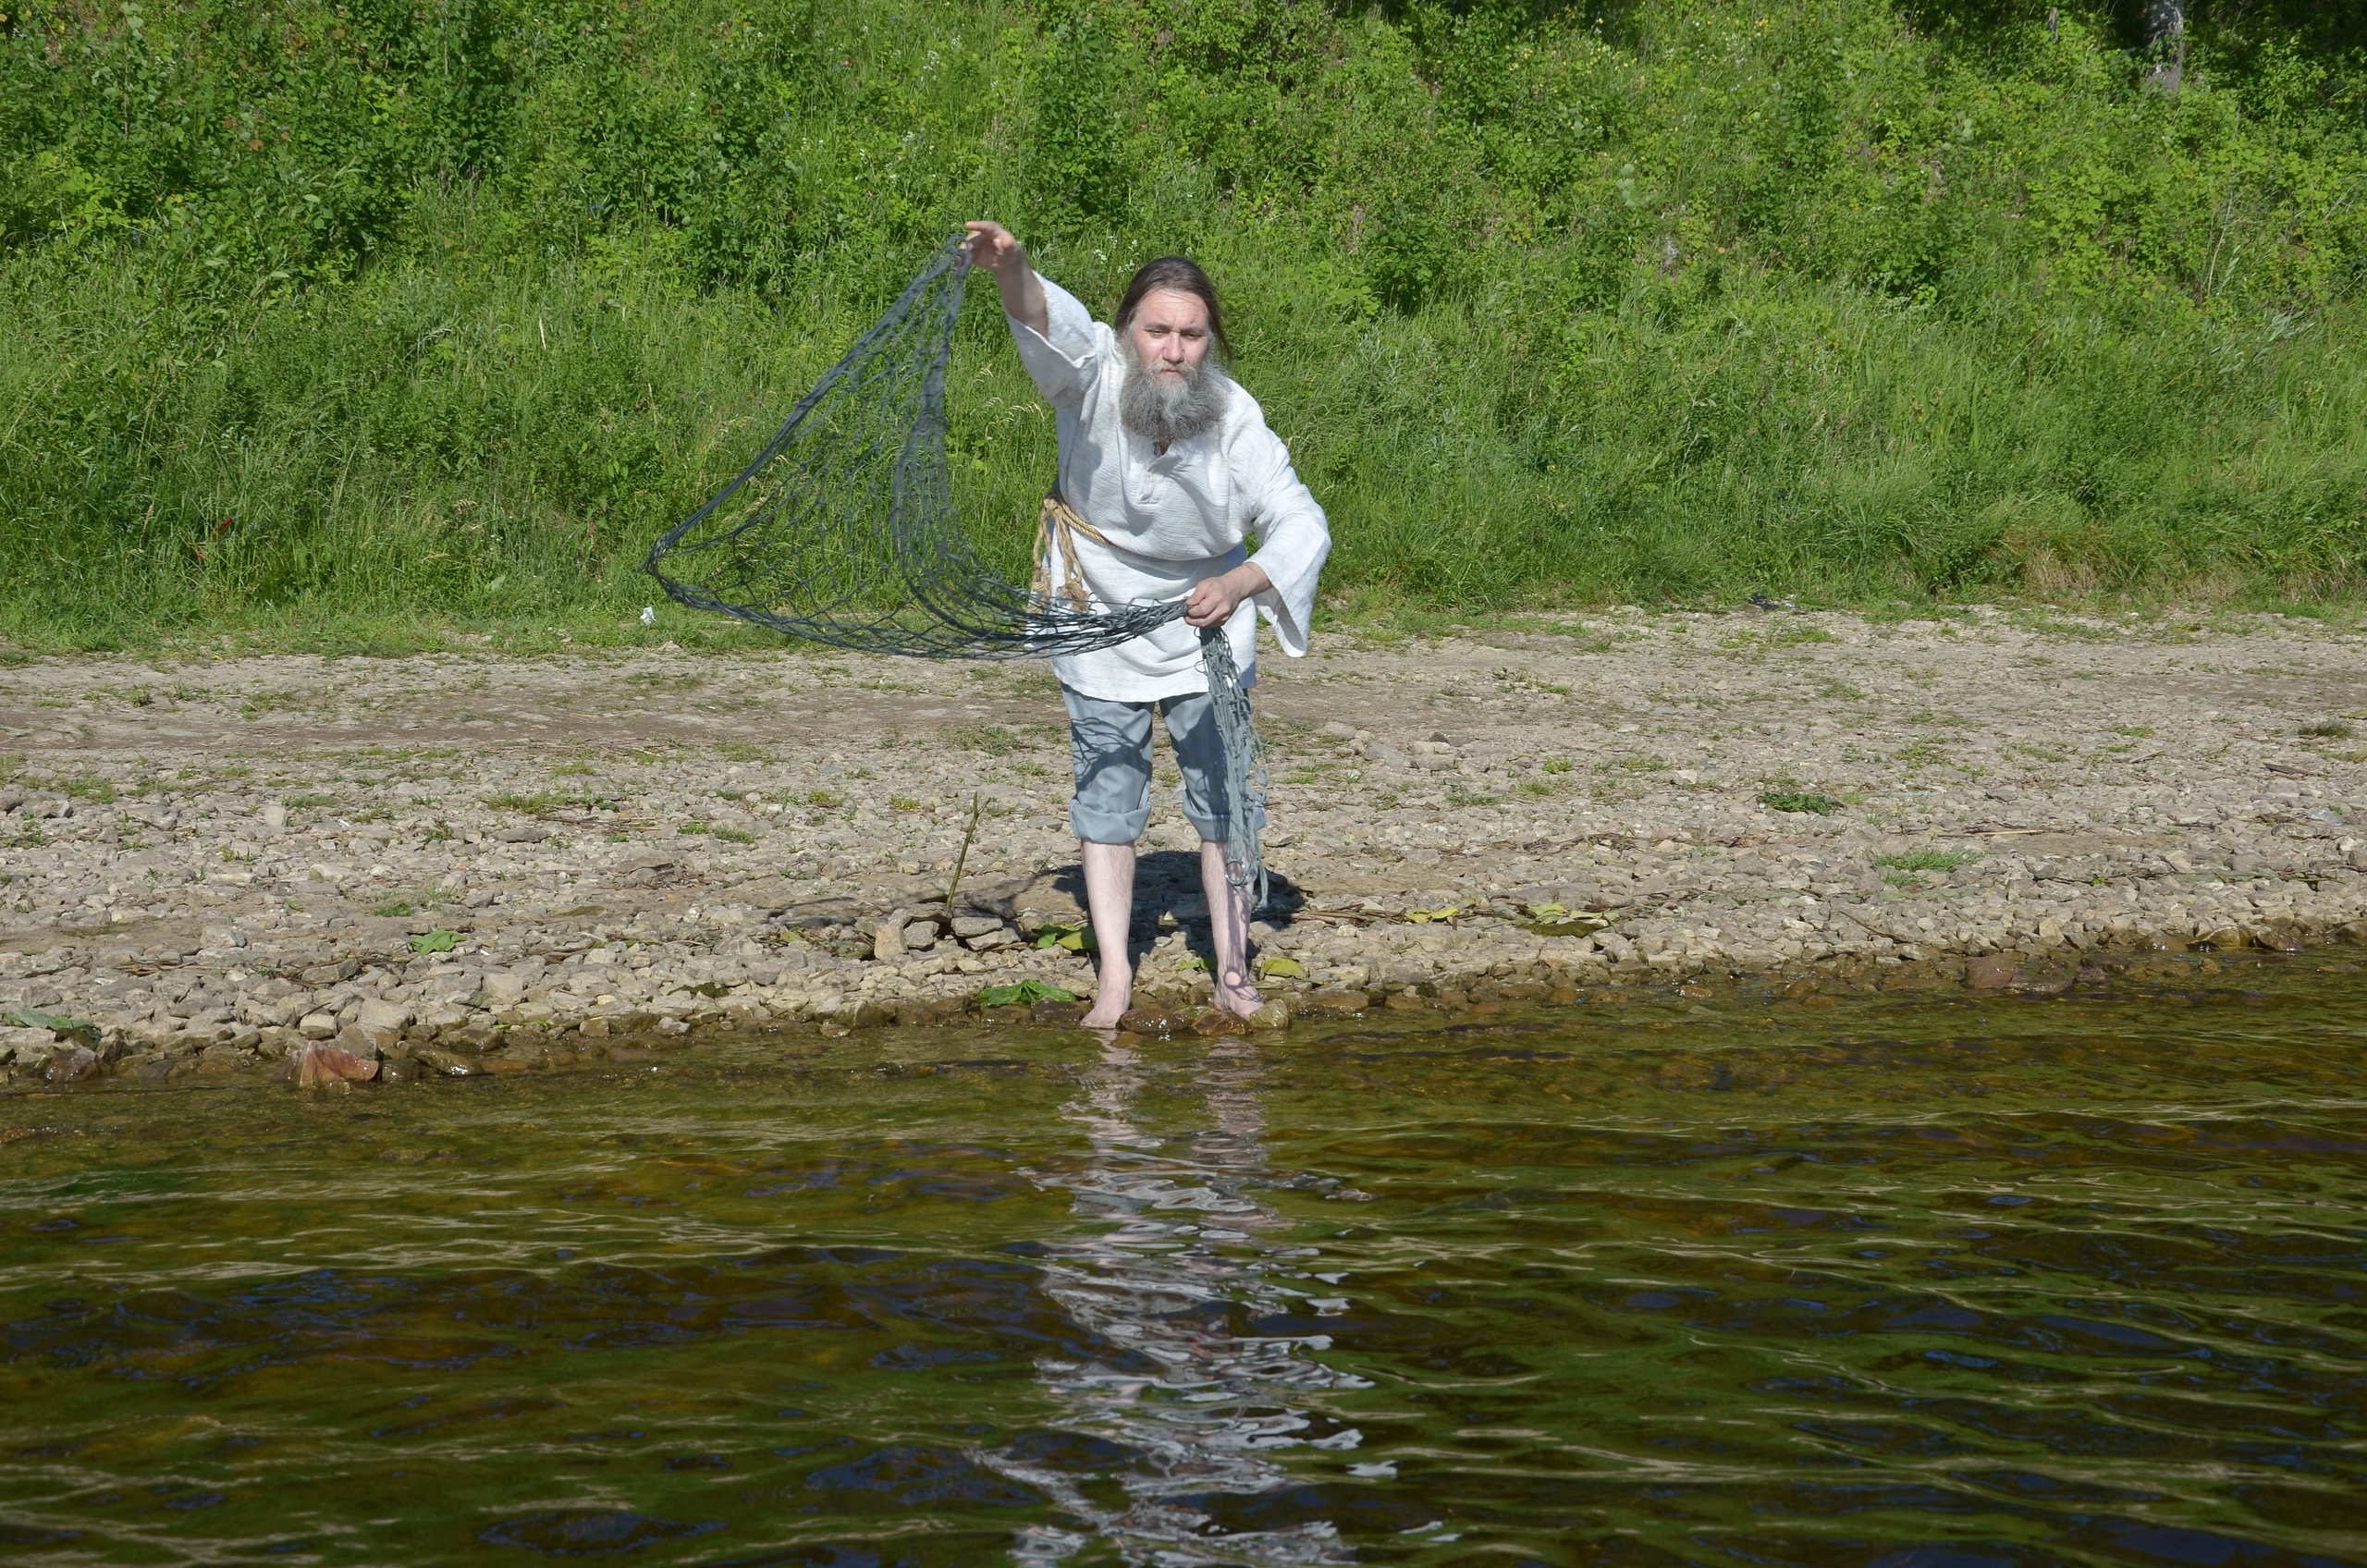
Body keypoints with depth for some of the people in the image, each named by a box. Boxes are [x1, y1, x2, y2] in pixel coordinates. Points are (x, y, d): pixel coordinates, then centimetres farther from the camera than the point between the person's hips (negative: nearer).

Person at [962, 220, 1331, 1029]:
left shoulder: (1235, 418, -19)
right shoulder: (1096, 377, -23)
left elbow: (1302, 525, -21)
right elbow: (1052, 321, -45)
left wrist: (1238, 584, -39)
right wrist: (1012, 270, -67)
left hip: (1205, 628, 1)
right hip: (1100, 624, 0)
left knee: (1224, 796, 3)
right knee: (1106, 799, 5)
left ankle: (1232, 969, 15)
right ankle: (1114, 976, 12)